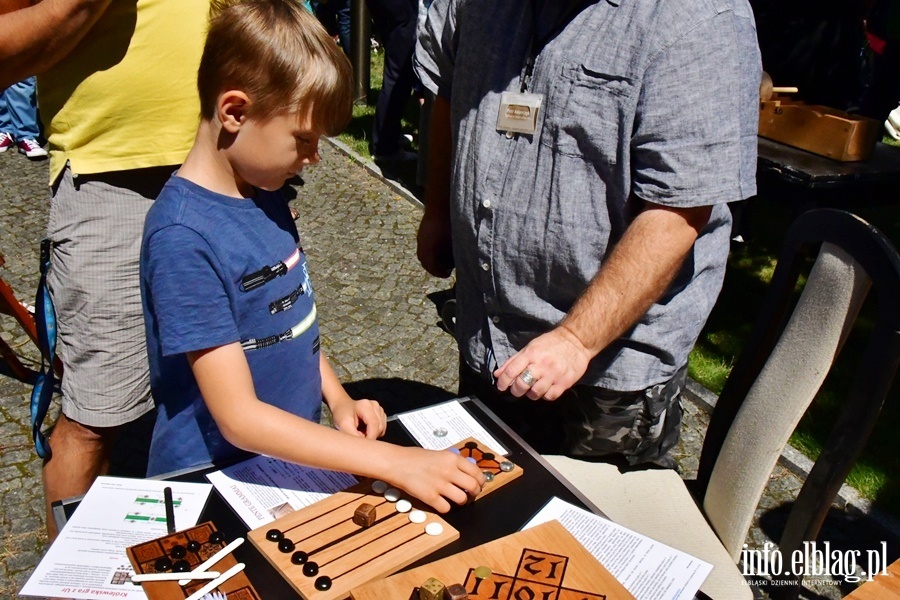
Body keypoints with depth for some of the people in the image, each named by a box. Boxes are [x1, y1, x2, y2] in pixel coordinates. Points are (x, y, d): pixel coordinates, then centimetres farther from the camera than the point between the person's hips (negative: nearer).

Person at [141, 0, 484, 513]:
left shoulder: (265, 193, 1)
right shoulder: (183, 237, -22)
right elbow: (239, 418, -23)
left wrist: (338, 399, 0)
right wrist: (395, 463, -25)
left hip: (292, 457, 6)